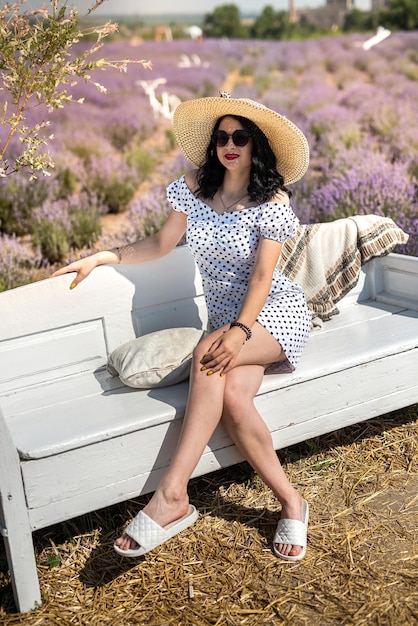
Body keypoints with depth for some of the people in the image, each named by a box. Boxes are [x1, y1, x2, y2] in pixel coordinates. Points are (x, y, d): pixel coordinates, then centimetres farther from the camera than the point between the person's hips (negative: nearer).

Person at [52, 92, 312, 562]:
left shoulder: (272, 201, -8)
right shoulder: (194, 188, 4)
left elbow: (262, 275, -17)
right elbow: (161, 244, 14)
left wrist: (240, 331, -33)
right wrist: (103, 256, 4)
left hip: (276, 311, -4)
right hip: (227, 319, 4)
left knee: (208, 355, -35)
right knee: (232, 399, -28)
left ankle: (172, 497, -38)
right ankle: (290, 502, -12)